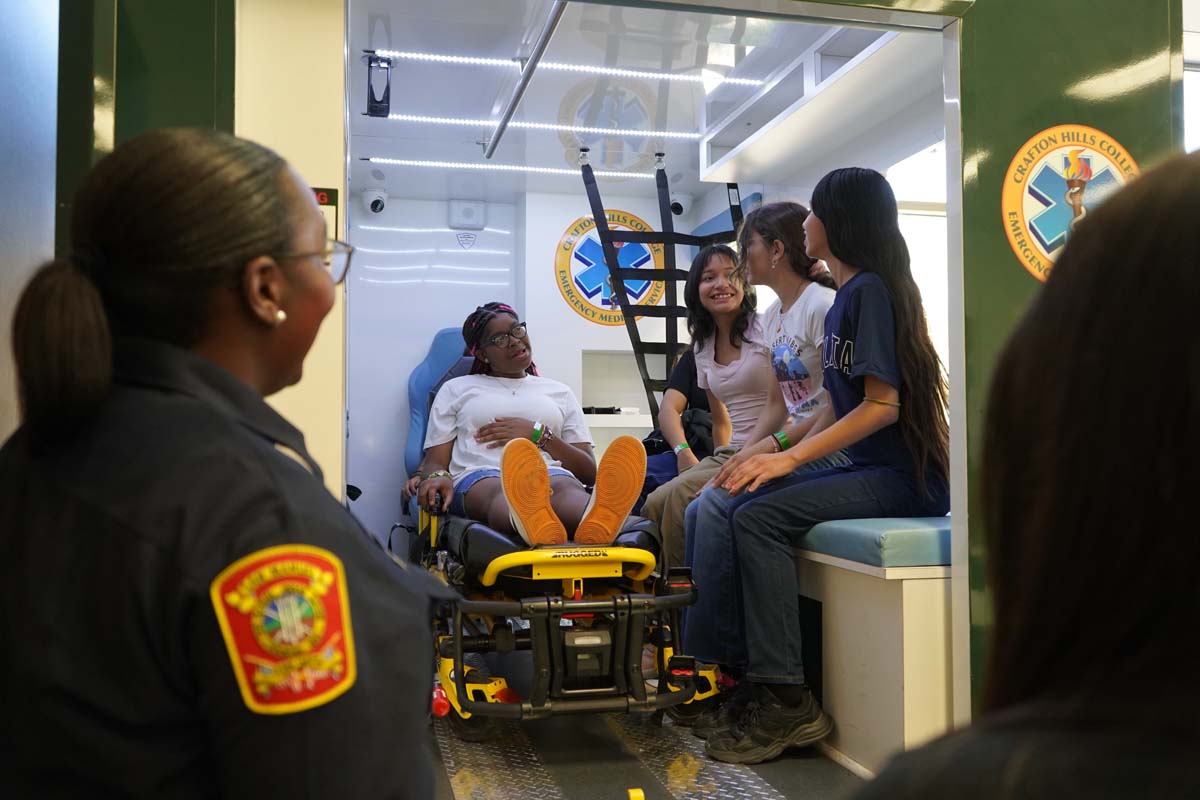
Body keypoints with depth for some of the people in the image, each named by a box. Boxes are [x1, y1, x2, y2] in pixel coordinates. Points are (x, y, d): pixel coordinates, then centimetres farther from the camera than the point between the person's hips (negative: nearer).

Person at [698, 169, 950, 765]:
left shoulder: (871, 289, -10)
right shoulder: (845, 295, 18)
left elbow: (883, 404, -18)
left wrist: (791, 457, -20)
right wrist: (787, 453, 2)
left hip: (902, 476, -9)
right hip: (866, 470, 9)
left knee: (760, 516, -23)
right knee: (737, 507, -5)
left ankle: (786, 702, -18)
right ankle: (737, 668, 0)